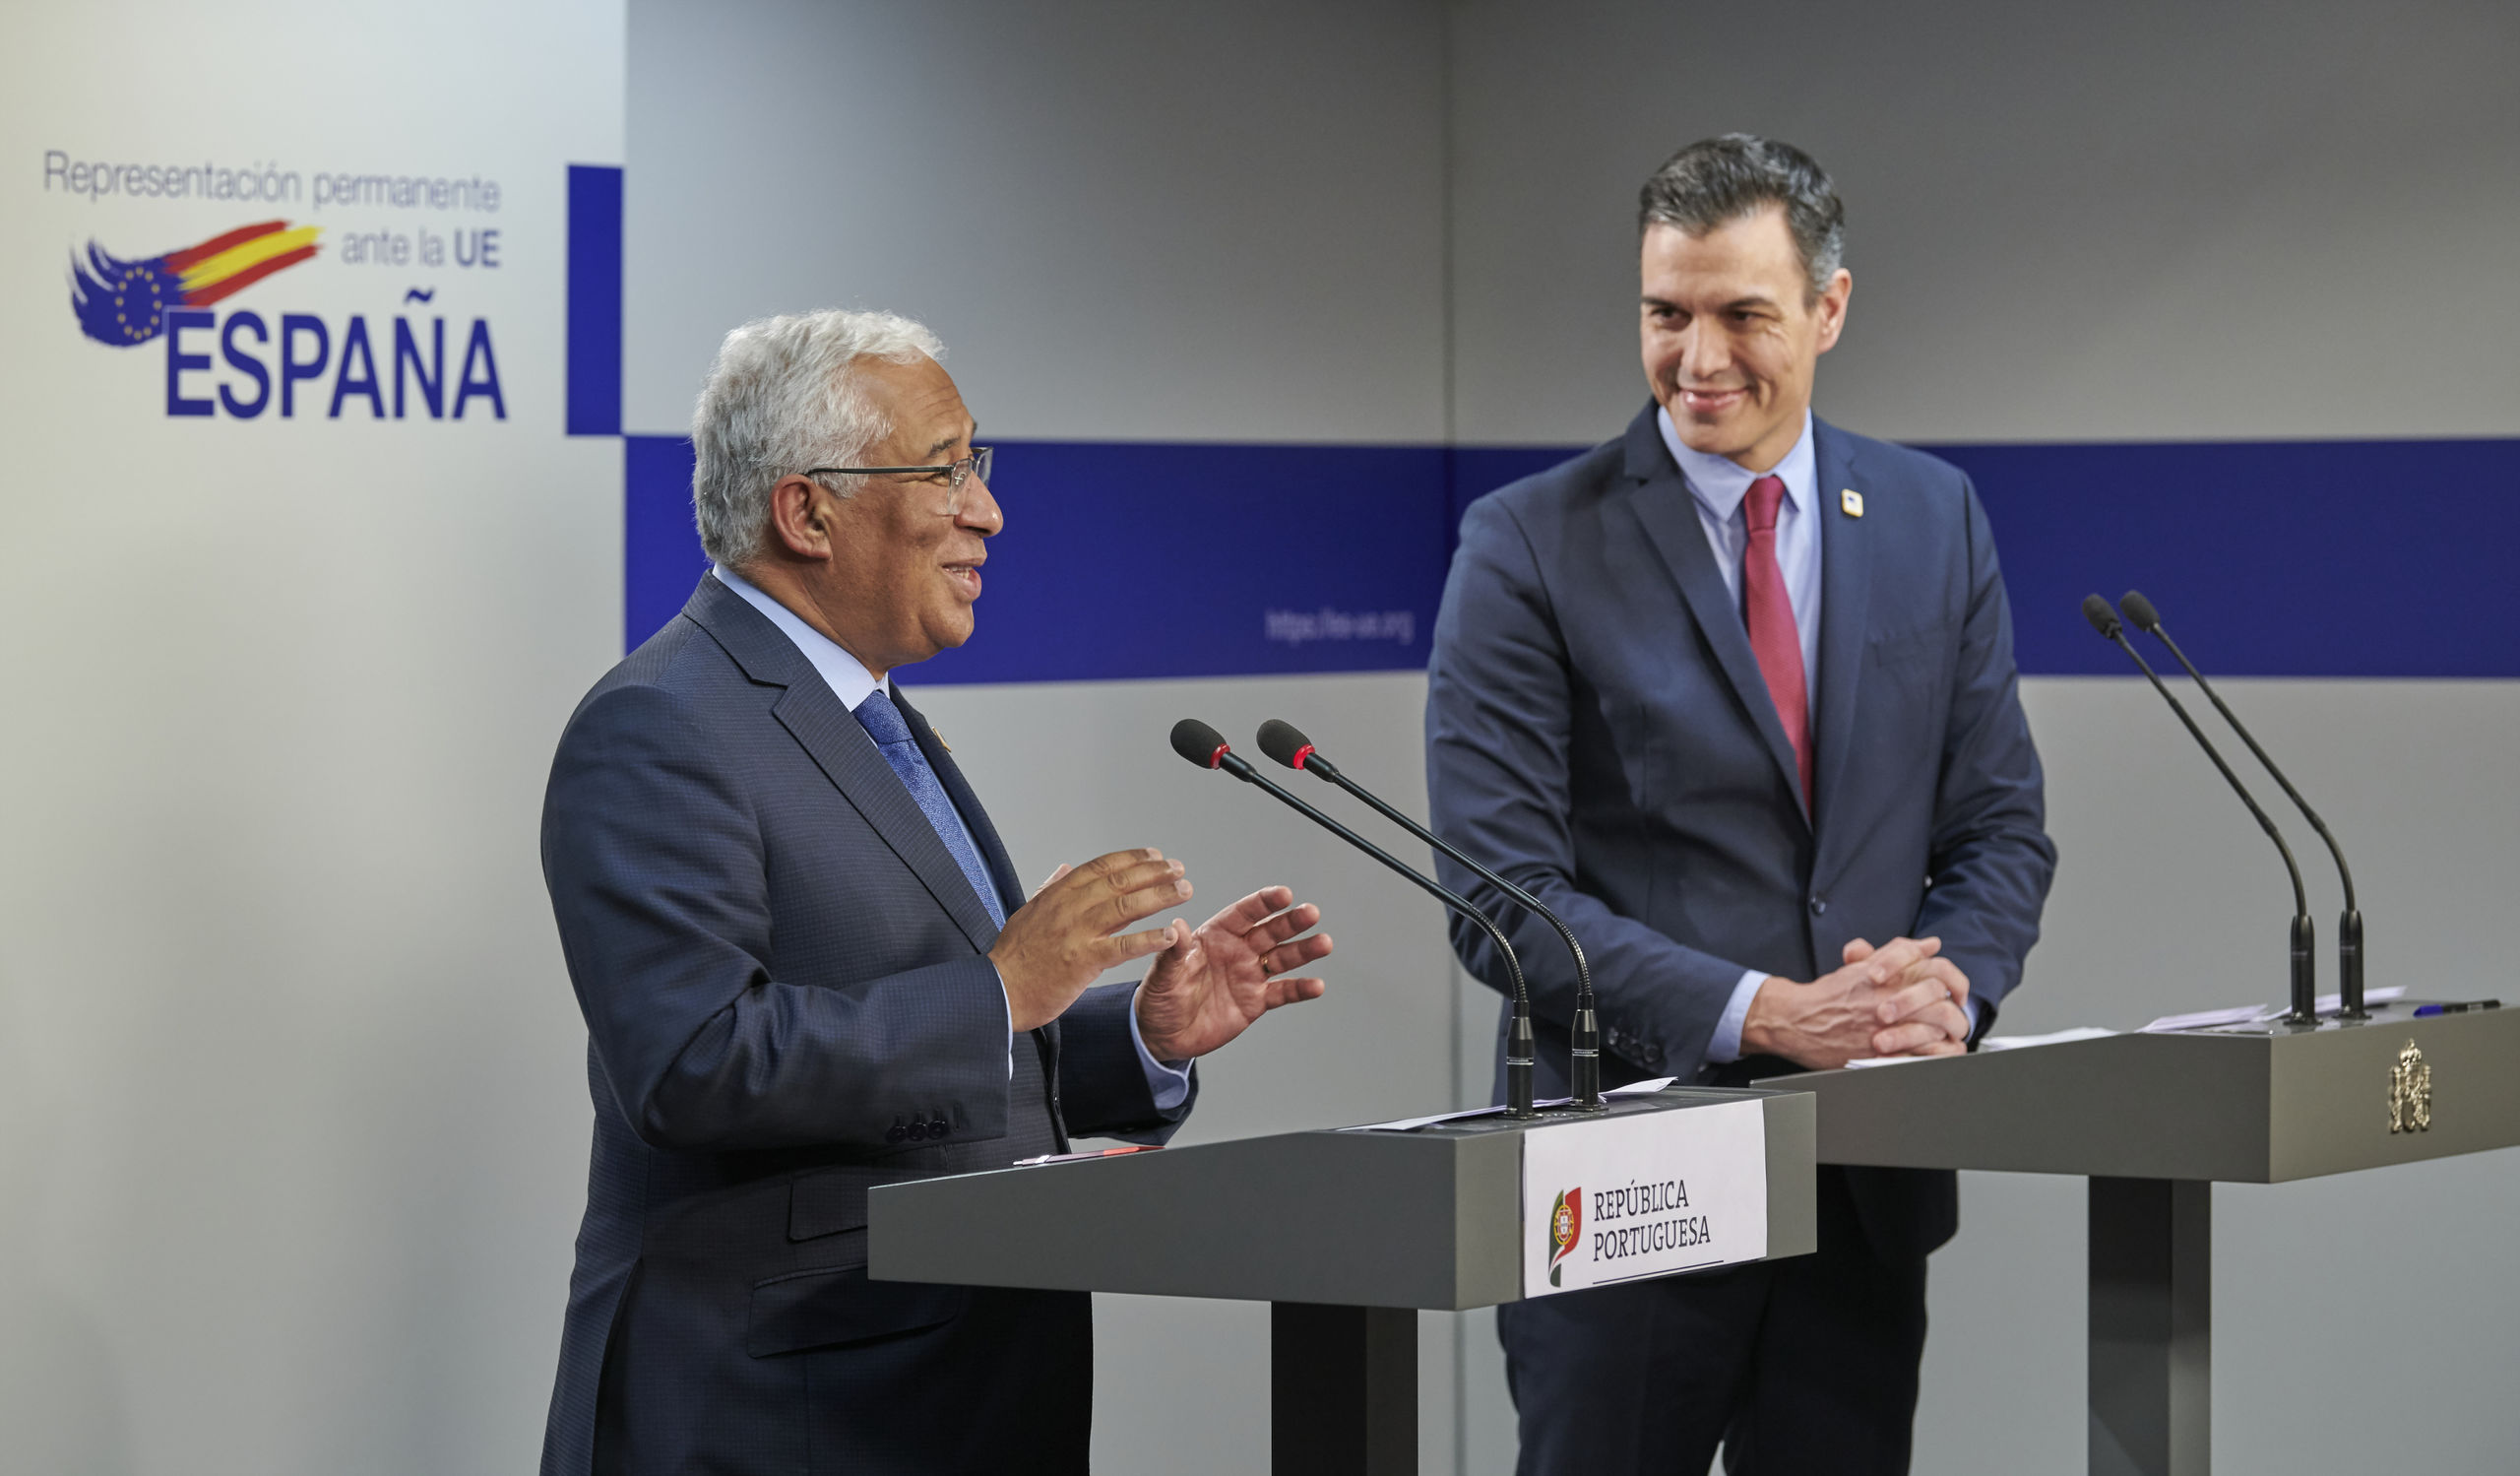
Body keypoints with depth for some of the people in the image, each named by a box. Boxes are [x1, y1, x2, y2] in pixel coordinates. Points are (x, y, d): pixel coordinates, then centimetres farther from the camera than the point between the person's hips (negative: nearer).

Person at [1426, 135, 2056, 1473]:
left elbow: (1999, 825, 11)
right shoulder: (1531, 548, -6)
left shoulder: (1935, 522, 8)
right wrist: (1763, 1014, -20)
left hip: (1869, 1192, 4)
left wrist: (1948, 983, -11)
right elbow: (1500, 898, -11)